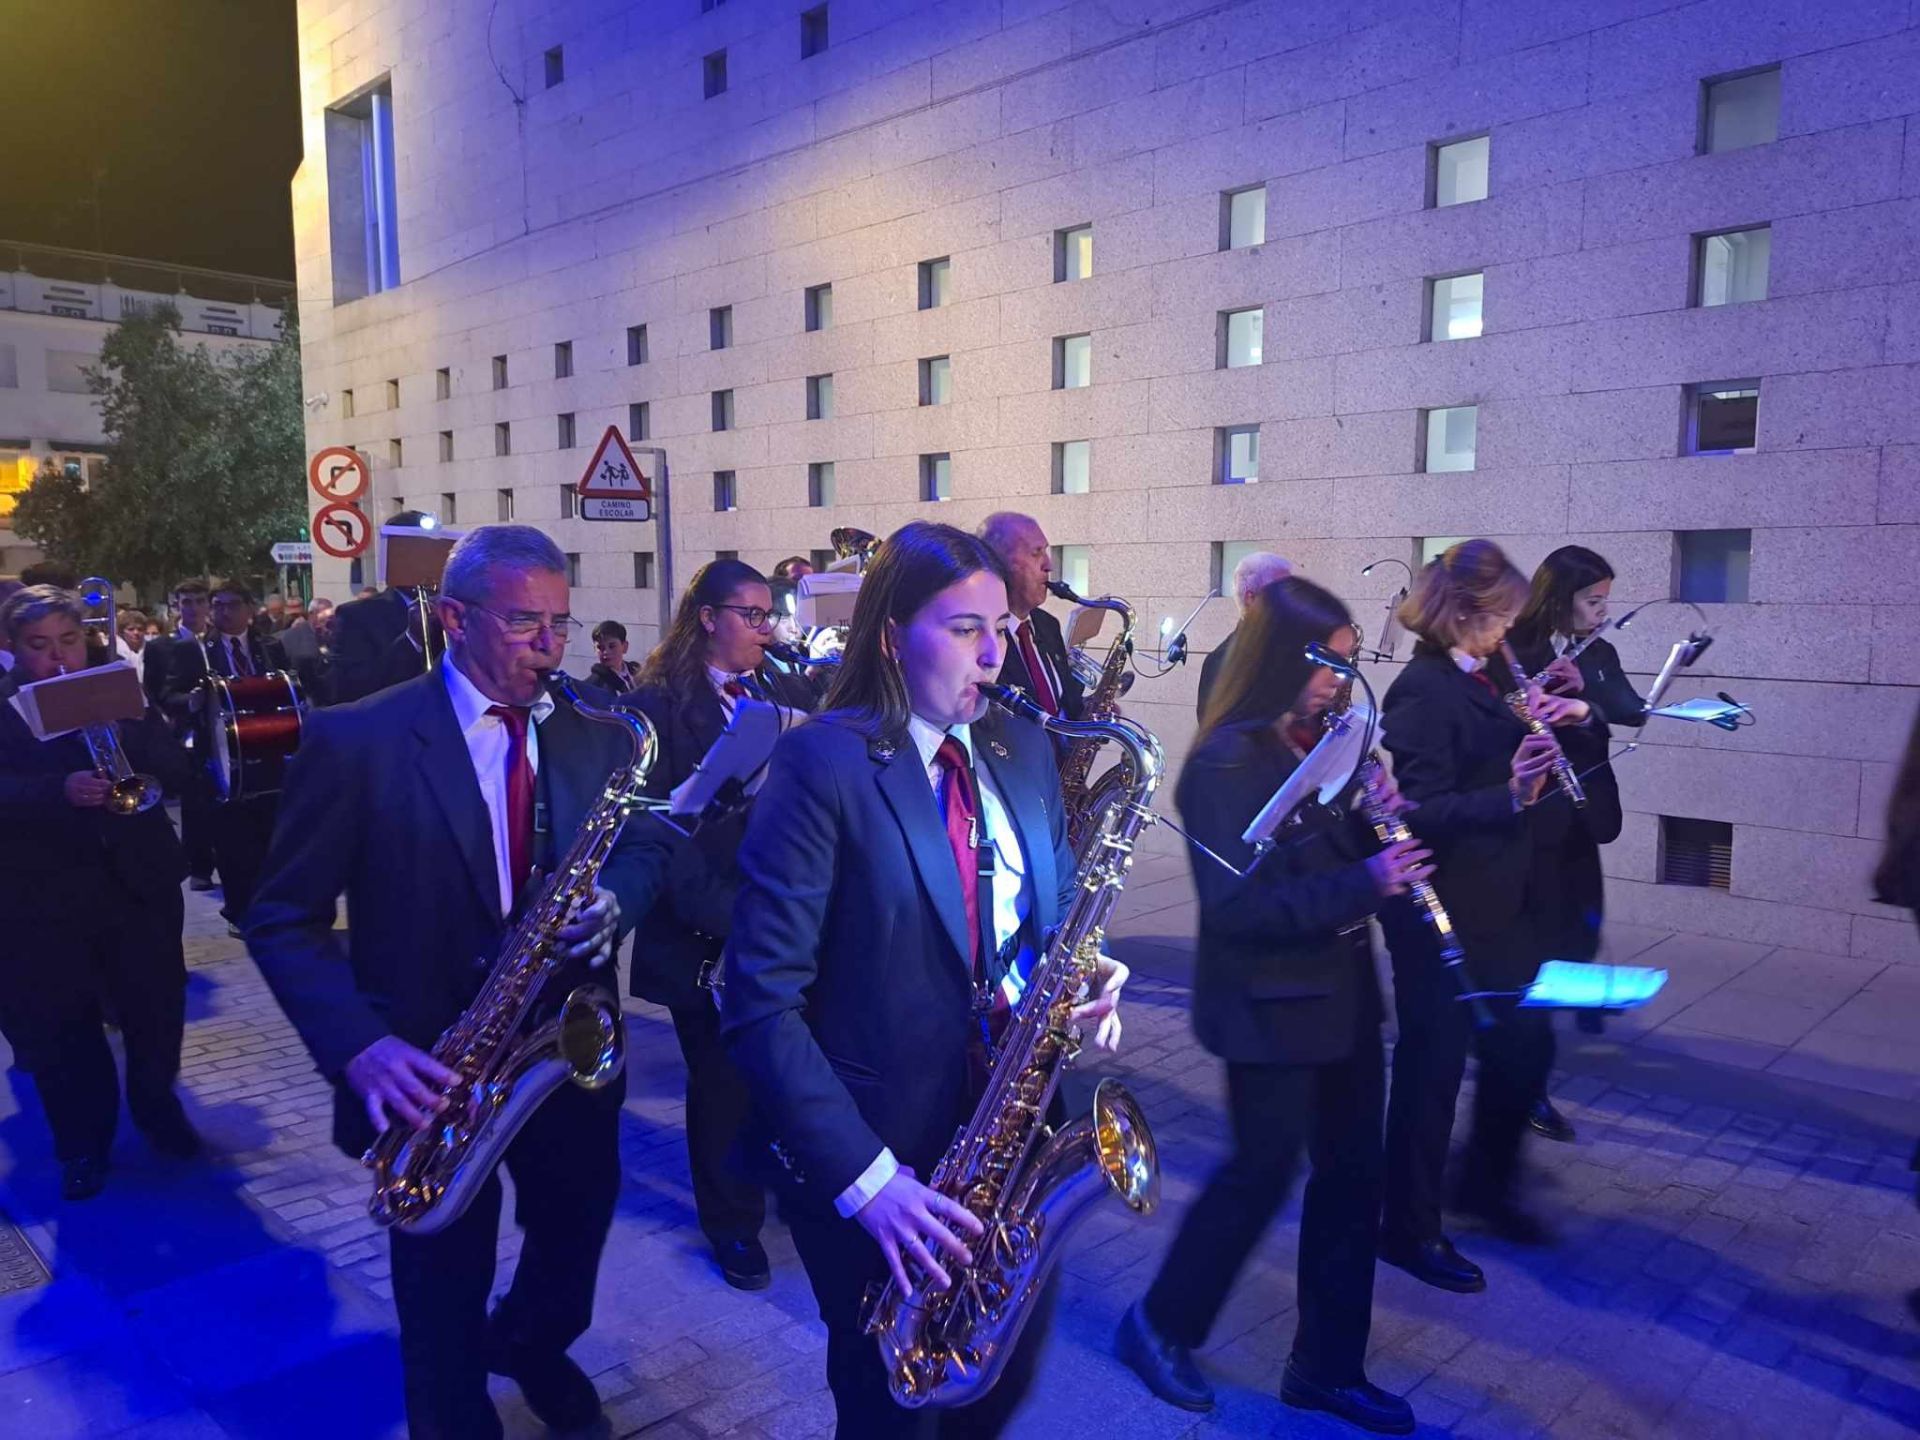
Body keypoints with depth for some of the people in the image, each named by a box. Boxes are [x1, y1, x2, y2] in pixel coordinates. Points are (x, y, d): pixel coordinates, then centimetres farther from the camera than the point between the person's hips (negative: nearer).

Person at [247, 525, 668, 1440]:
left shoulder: (594, 737, -1)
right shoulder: (356, 740, -13)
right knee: (445, 1296, 16)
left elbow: (639, 852, 7)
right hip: (430, 1069, -4)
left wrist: (612, 901, -17)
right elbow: (284, 919, -10)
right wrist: (360, 1046, -24)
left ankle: (532, 1349, 57)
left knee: (575, 1239, 24)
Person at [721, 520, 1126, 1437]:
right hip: (872, 1157, -5)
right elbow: (761, 1002, -19)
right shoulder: (821, 761, -17)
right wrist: (863, 1175, -24)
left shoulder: (1024, 752, 3)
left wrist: (1080, 980, -9)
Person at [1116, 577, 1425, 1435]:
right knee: (1264, 1172, 4)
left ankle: (1329, 1366, 30)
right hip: (1269, 1006, -8)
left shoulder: (1320, 740, 6)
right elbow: (1237, 906, -24)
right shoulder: (1227, 761, -20)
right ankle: (1159, 1324, 27)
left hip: (1339, 990, 8)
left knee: (1352, 1172, 14)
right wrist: (1364, 882, -27)